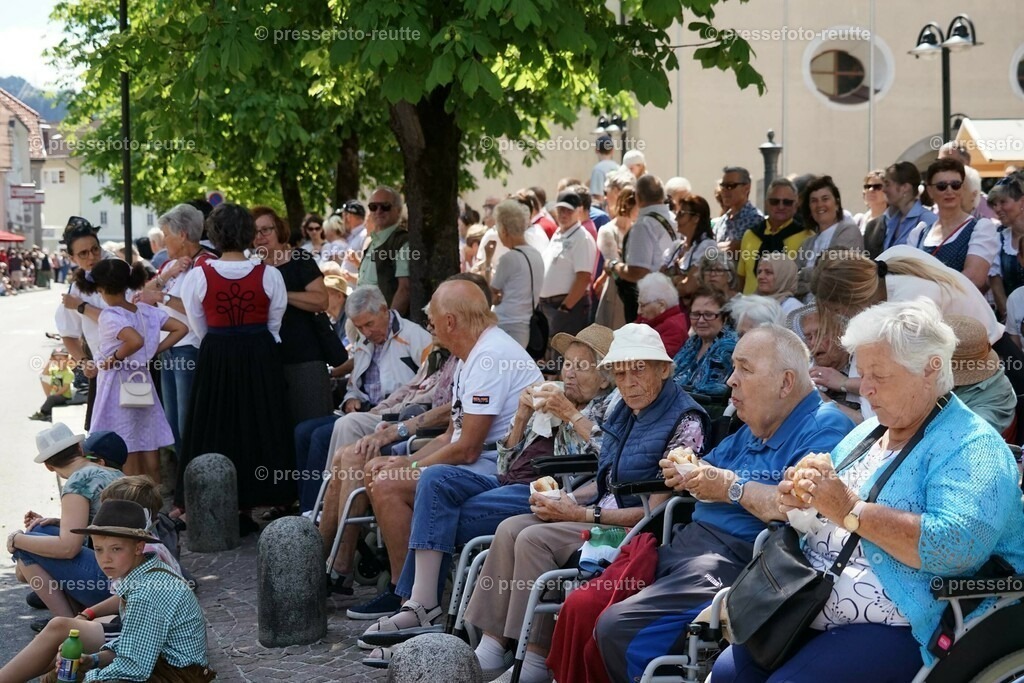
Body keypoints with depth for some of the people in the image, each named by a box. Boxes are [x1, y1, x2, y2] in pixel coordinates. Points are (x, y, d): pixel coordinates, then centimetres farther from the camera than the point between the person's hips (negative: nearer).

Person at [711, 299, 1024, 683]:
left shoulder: (970, 446, -11)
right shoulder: (867, 433, 17)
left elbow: (956, 544, -27)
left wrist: (851, 510, -24)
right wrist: (797, 502, 0)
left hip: (898, 630, -8)